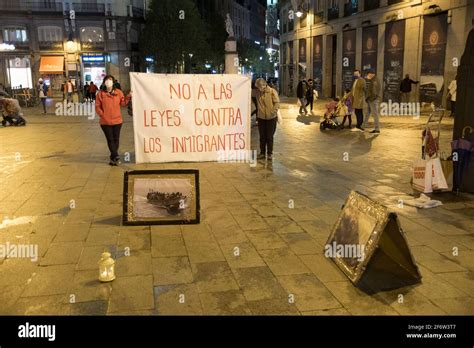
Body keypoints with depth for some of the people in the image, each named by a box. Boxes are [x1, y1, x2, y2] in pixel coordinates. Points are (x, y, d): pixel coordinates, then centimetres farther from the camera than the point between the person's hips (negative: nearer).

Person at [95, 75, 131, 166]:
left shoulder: (118, 92, 3)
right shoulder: (101, 94, -2)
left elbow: (123, 103, 2)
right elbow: (97, 107, -1)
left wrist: (129, 97, -11)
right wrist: (102, 115, -11)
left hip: (117, 120, 2)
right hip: (105, 122, -2)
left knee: (116, 139, 7)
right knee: (110, 140, -2)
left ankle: (113, 157, 18)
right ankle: (116, 156, 0)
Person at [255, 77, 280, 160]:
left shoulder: (272, 91, -8)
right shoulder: (258, 93, 3)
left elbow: (277, 103, -10)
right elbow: (258, 104, 12)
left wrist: (273, 112, -15)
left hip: (271, 118, -3)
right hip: (261, 118, 3)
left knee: (269, 137, 4)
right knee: (262, 137, 9)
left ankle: (270, 153, 14)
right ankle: (262, 153, 19)